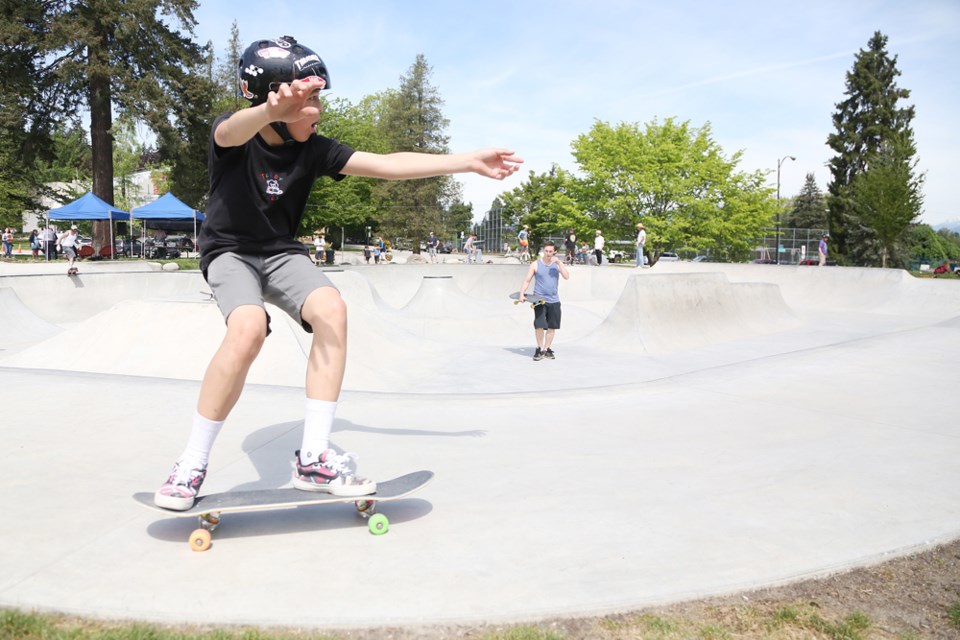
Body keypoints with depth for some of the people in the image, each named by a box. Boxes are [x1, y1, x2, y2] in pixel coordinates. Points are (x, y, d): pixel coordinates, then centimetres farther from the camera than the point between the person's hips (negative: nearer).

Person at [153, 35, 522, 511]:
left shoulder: (312, 149, -7)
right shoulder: (231, 135, -17)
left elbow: (387, 165, -9)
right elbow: (234, 131, -42)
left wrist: (470, 162, -11)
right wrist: (270, 112, -67)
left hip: (281, 253, 4)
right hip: (229, 251, -4)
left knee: (332, 310, -26)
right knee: (248, 327, -34)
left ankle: (313, 460, -21)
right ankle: (191, 466, -18)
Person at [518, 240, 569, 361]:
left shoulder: (558, 264, 5)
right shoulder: (536, 264, 0)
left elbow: (567, 277, -9)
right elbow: (527, 280, 2)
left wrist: (559, 262, -17)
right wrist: (522, 294, -10)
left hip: (554, 301, 3)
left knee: (552, 326, 7)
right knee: (539, 325, -12)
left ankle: (547, 349, 20)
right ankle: (539, 349, 3)